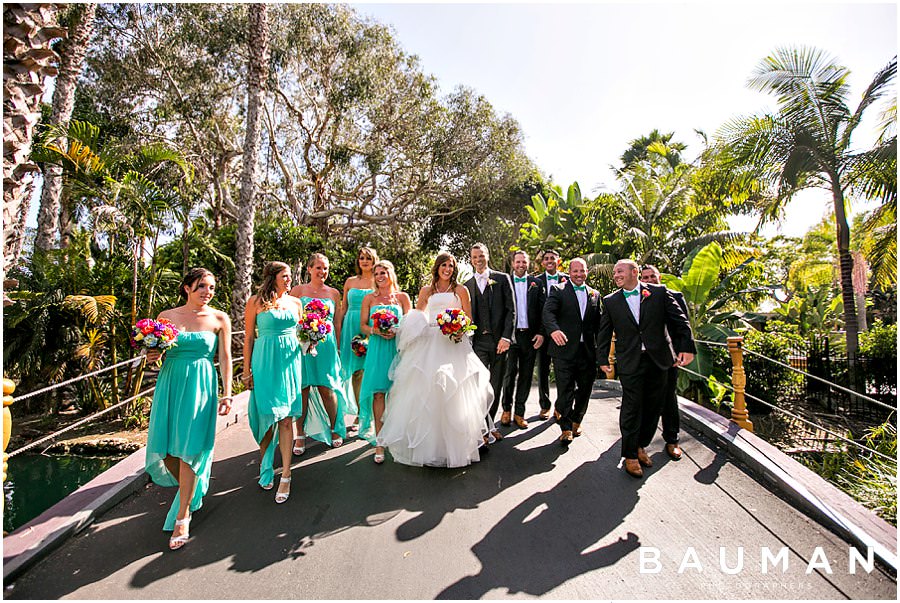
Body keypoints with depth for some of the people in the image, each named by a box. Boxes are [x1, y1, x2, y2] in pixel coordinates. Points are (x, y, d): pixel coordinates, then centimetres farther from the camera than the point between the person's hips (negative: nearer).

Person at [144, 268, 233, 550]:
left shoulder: (219, 319, 0)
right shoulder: (166, 316, 4)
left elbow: (225, 358, 0)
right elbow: (156, 352, 14)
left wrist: (227, 394, -5)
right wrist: (152, 356, -11)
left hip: (201, 387, -2)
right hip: (169, 384, 3)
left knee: (189, 449, -2)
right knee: (163, 448, 4)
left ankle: (183, 516, 15)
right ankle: (190, 487, 35)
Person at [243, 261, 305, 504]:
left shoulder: (295, 302, 10)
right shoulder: (256, 302, -1)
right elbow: (249, 338, 0)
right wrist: (247, 370, -2)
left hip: (290, 361, 3)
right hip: (265, 362, -3)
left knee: (286, 418, 1)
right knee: (268, 415, 3)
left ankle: (285, 476, 6)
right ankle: (265, 467, 25)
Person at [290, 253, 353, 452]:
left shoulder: (333, 293, 11)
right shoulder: (298, 290, 4)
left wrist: (336, 347, 12)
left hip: (326, 345, 1)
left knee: (327, 389, 3)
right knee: (302, 389, 2)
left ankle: (334, 429, 22)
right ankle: (300, 435, 16)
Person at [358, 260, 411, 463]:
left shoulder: (402, 297, 10)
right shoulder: (369, 298, 12)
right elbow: (363, 326, 9)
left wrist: (397, 331, -12)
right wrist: (375, 331, -11)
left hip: (398, 347, 0)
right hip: (377, 348, 0)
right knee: (377, 392, -6)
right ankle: (379, 442, 0)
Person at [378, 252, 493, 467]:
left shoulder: (461, 290, 11)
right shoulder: (426, 291, 16)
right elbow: (415, 318, 16)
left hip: (454, 343, -2)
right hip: (428, 343, 2)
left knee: (452, 392, -8)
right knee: (424, 390, -3)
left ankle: (453, 444, 5)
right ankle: (427, 442, 8)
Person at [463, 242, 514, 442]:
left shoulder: (502, 278, 5)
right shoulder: (467, 285, 12)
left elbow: (511, 310, -1)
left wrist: (506, 337, -10)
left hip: (499, 340, -1)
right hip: (478, 341, 1)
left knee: (496, 385, 8)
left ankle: (488, 424, 24)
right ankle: (489, 428, -2)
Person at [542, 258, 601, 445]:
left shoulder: (595, 294, 14)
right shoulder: (558, 290, 0)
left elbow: (598, 323, 13)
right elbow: (548, 312, -16)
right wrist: (554, 330, -36)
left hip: (588, 351, 4)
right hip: (565, 350, -4)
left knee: (585, 389, 13)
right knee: (565, 391, 1)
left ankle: (576, 420, 36)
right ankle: (566, 428, 16)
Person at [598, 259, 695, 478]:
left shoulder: (659, 292, 2)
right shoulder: (610, 301, 5)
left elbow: (679, 320, 2)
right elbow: (604, 333, 8)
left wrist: (686, 347, -5)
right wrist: (603, 358, 4)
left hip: (657, 360, 1)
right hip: (629, 362, -1)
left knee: (652, 407, 10)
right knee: (631, 408, -1)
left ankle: (640, 445, 30)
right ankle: (630, 456, 12)